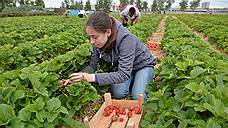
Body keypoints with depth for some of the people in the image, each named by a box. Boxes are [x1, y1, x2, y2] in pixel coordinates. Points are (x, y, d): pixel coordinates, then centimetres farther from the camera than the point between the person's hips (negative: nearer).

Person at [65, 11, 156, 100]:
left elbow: (123, 74, -37)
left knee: (138, 96, -24)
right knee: (117, 93, -22)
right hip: (123, 67, 4)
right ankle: (132, 82, 8)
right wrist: (80, 76, -30)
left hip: (143, 65, -4)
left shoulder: (126, 39, -36)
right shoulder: (98, 41, -18)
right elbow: (92, 66, -10)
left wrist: (94, 77, -42)